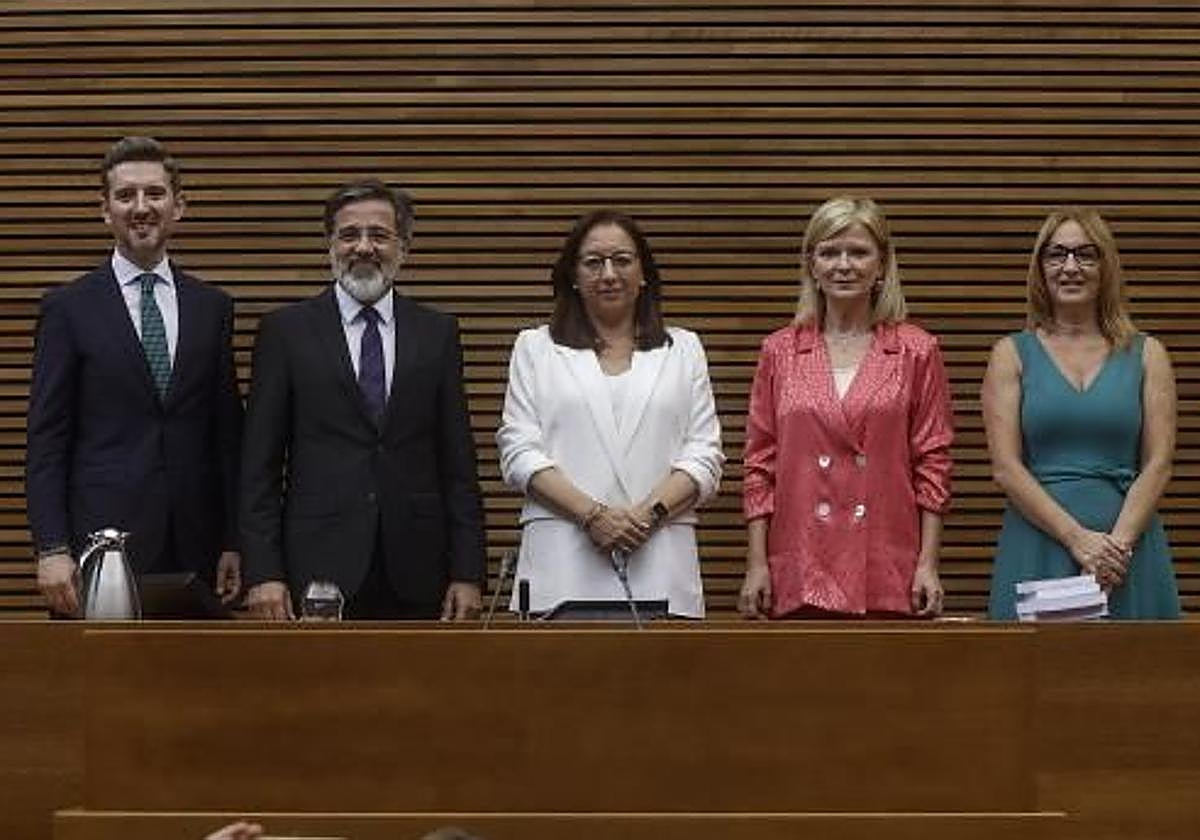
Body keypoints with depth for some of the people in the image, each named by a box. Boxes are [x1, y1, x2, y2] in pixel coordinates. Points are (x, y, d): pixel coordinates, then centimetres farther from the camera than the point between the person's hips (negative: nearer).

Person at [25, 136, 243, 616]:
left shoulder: (212, 307, 11)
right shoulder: (69, 308, 2)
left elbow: (228, 434, 12)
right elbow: (46, 441, -1)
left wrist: (234, 543, 6)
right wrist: (51, 550, -9)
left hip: (194, 548, 3)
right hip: (101, 539, -3)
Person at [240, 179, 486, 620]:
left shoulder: (437, 333, 9)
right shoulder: (285, 331, 3)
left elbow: (457, 463, 9)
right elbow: (259, 465, 1)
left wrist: (467, 573, 2)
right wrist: (262, 573, -6)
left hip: (415, 577, 2)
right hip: (318, 569, -2)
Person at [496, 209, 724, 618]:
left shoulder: (683, 349, 16)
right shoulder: (535, 348, 13)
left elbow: (704, 454, 8)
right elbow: (519, 452, 4)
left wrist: (650, 513, -9)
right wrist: (592, 514, -10)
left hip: (659, 560, 1)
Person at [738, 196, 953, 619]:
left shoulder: (916, 351, 5)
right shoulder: (780, 351, 8)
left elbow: (932, 466, 4)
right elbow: (760, 468, 8)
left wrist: (928, 564, -3)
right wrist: (756, 564, 2)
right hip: (800, 576, 1)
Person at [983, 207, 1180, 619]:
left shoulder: (1146, 355, 9)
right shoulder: (1011, 354, 6)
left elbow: (1158, 464, 2)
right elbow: (1006, 468, -3)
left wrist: (1118, 543, -12)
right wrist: (1078, 539, -12)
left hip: (1127, 549, 1)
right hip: (1038, 546, -1)